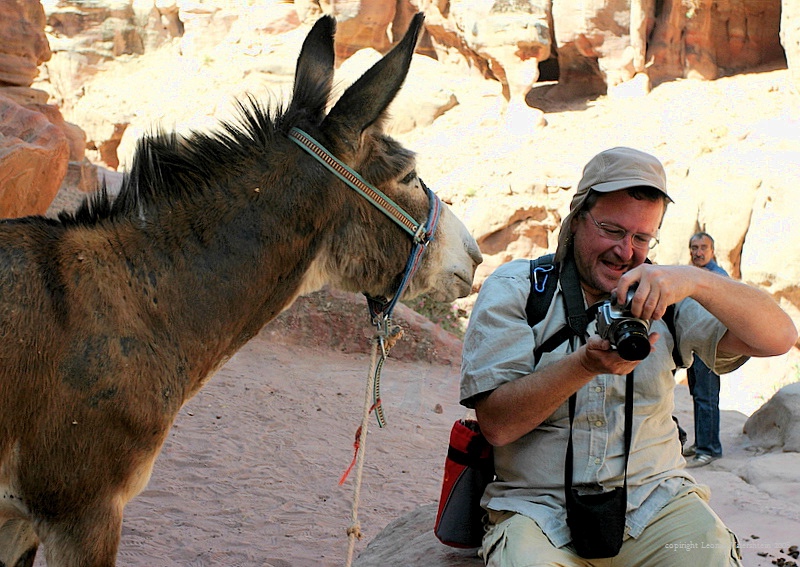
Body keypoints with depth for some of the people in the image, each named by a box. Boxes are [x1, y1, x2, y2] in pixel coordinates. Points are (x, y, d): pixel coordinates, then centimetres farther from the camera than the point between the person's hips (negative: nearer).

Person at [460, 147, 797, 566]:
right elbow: (496, 424, -9)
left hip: (654, 497, 2)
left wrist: (697, 281, -22)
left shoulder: (662, 295, 8)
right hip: (538, 506, -2)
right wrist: (587, 363, -24)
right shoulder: (514, 289, 1)